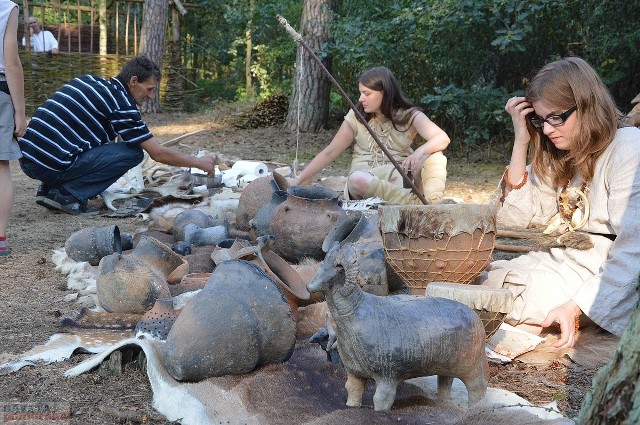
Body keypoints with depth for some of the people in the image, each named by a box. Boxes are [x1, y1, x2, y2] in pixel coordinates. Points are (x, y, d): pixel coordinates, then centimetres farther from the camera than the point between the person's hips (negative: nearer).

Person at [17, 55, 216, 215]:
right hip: (51, 165, -8)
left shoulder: (87, 81, 16)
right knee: (133, 152, -4)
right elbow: (158, 153, -5)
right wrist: (199, 162, 9)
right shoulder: (120, 104, -8)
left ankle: (49, 189, 17)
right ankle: (67, 194, -5)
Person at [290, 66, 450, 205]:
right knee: (356, 179, -37)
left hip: (400, 177, 0)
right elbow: (329, 153, 8)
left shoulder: (409, 116, 1)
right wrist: (299, 180, 0)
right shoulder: (356, 116, 7)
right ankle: (418, 203, -31)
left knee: (433, 155, -26)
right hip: (365, 181, 1)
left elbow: (443, 138, -14)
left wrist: (419, 152, -36)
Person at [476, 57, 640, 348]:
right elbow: (515, 216, 3)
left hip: (607, 276, -8)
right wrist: (521, 140, -1)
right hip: (561, 263, 8)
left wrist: (575, 307, -25)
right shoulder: (560, 155, 12)